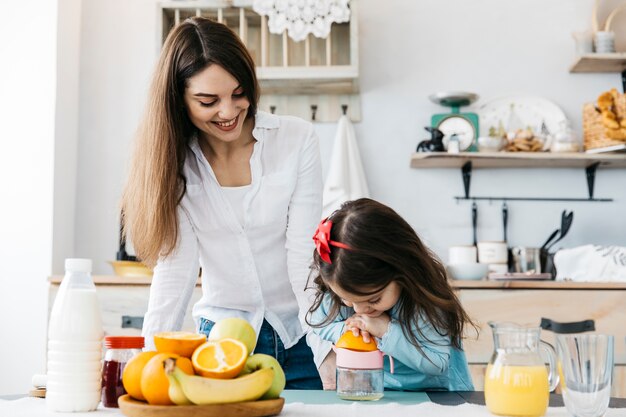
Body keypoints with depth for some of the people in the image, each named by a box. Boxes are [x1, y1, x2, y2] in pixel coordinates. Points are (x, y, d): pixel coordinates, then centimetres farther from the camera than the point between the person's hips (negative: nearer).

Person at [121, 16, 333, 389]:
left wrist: (328, 352, -22)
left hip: (301, 336, 0)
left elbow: (305, 256, -13)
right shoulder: (175, 160, -7)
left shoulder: (298, 140, -10)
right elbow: (175, 266, -13)